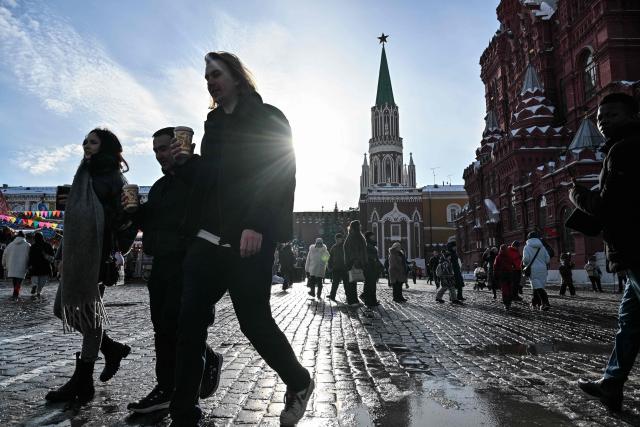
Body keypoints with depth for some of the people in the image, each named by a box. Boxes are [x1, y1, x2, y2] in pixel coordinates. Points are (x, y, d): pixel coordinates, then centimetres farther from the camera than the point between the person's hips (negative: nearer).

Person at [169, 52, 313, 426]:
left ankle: (299, 383, 26)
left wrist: (257, 226, -22)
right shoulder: (214, 124, 22)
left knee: (254, 320, 0)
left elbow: (281, 174, -11)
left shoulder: (267, 119, 2)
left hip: (249, 240, -7)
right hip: (208, 239, 7)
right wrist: (185, 163, 8)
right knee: (190, 322, 0)